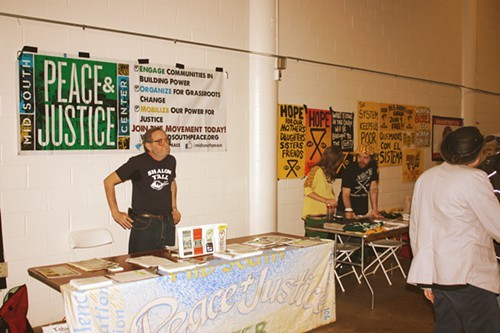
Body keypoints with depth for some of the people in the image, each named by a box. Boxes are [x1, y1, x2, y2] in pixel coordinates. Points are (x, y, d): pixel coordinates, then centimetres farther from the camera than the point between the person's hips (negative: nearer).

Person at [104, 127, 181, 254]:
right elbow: (109, 181, -5)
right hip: (144, 224, -5)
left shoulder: (171, 161, 5)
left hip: (168, 223, 5)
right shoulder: (138, 162, -11)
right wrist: (115, 213, -6)